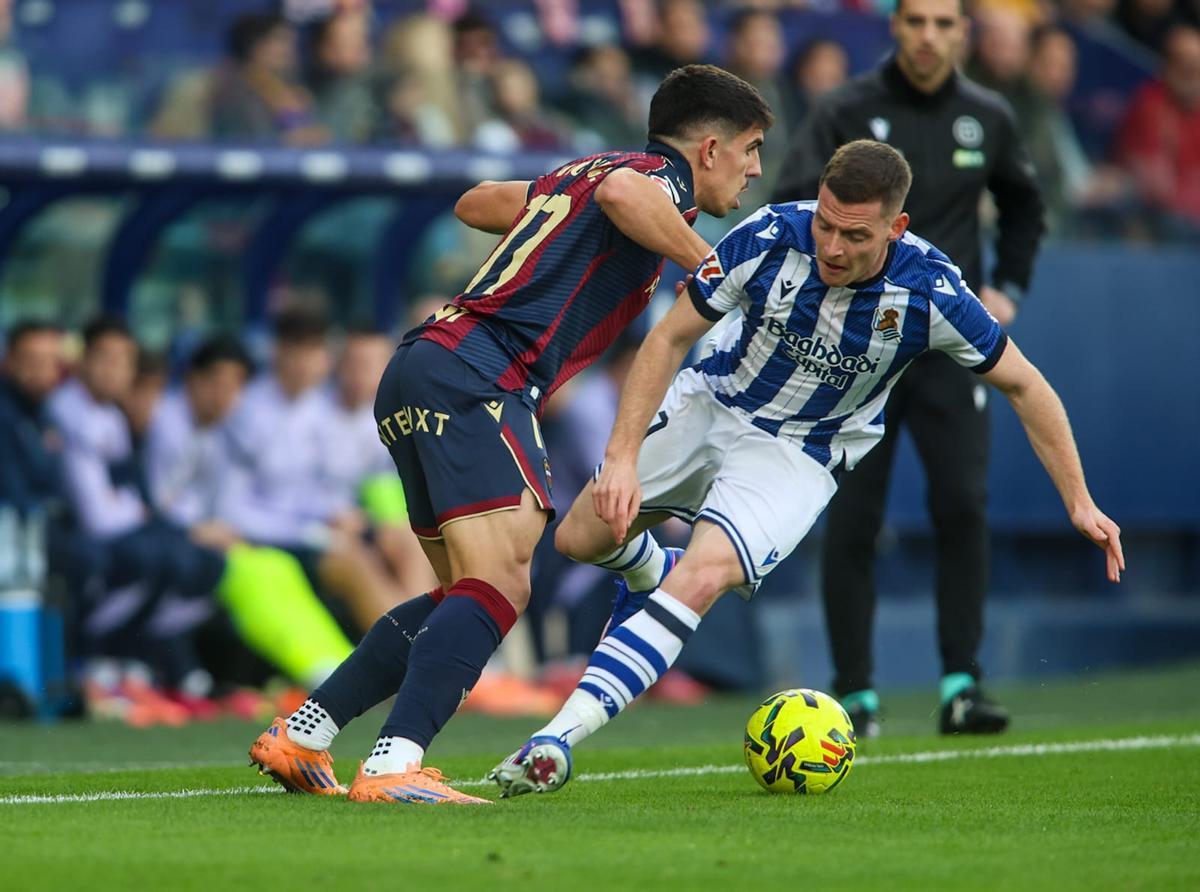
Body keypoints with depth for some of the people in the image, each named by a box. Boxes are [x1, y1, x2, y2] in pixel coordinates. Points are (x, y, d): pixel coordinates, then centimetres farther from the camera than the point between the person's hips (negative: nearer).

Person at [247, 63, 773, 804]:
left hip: (421, 372, 10)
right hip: (479, 376, -10)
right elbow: (621, 194, -25)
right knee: (500, 586, -18)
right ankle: (393, 766, -31)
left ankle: (298, 736, 15)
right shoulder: (661, 178, 1)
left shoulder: (578, 174, 27)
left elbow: (476, 202, 42)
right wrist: (708, 267, -14)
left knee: (470, 595, 16)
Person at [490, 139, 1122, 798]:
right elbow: (669, 339, -15)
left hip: (802, 455, -3)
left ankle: (561, 736, -32)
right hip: (712, 404, 3)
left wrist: (1079, 502, -8)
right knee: (579, 539, 5)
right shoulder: (770, 238, -25)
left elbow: (1022, 384, -9)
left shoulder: (930, 292, -25)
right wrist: (622, 458, -24)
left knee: (702, 578, -27)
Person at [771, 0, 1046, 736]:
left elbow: (1025, 207, 24)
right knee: (852, 522, -2)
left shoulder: (988, 119, 7)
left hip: (950, 344, 2)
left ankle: (962, 687, -9)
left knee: (964, 504, -12)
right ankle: (856, 694, 7)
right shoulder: (847, 114, -3)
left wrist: (1007, 288, 12)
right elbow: (791, 208, -11)